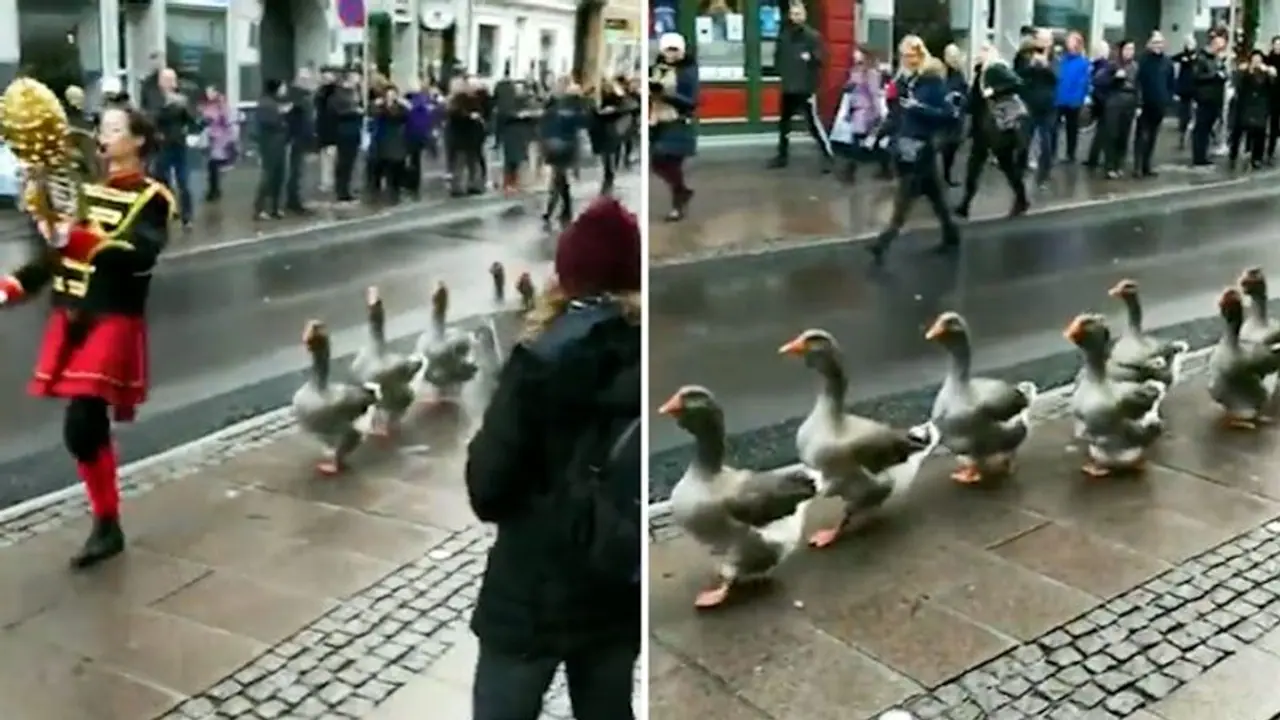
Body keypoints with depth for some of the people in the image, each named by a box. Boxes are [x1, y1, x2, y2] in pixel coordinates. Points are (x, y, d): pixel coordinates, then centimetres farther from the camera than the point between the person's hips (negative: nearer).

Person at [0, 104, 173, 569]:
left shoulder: (152, 199, -5)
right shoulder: (86, 188, 15)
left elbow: (137, 256, -23)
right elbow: (55, 252, 17)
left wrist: (72, 239, -34)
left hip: (113, 323, -6)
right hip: (70, 318, 7)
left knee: (81, 430, -13)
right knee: (87, 429, 9)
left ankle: (106, 526, 3)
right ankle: (107, 524, 21)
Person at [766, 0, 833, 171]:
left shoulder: (813, 36, -6)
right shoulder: (783, 36, 5)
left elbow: (819, 60, -9)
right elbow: (778, 57, 16)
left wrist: (811, 58, -29)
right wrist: (781, 74, 3)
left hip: (806, 88, -5)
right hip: (788, 88, 5)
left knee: (814, 123, -8)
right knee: (783, 123, 15)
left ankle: (828, 156, -2)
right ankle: (782, 156, 28)